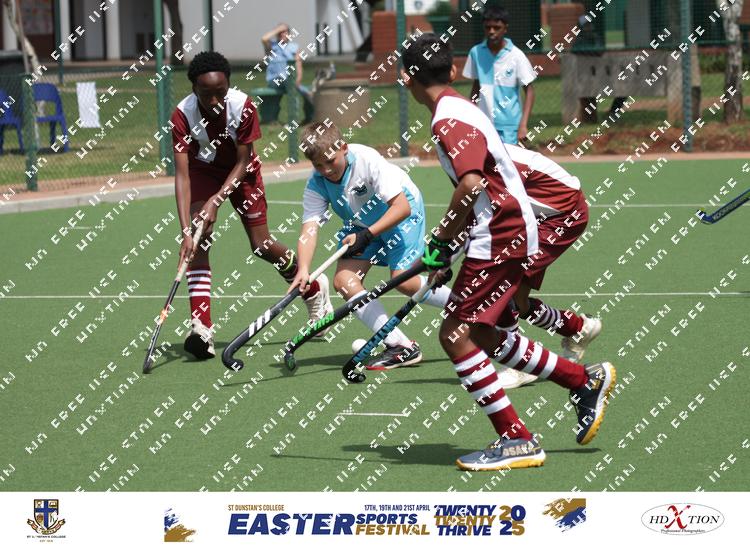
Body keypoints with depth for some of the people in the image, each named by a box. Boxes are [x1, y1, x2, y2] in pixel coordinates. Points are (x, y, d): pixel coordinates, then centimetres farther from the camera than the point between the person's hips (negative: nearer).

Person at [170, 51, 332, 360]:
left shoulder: (243, 106, -31)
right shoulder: (183, 115, -31)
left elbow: (242, 162, -22)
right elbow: (181, 174, -34)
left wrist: (217, 201, -34)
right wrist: (185, 230, -41)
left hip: (240, 171, 0)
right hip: (203, 170, 0)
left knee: (262, 245, 0)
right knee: (197, 239, -21)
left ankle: (315, 289, 30)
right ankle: (201, 329, -24)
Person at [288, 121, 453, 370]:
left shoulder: (367, 160, -32)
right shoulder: (316, 186, -18)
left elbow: (402, 207, -31)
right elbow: (309, 229, -28)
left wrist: (367, 235, -39)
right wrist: (304, 269, -45)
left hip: (400, 214, -6)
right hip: (361, 223, 6)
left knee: (403, 280, -23)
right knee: (343, 280, -12)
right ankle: (400, 346, -11)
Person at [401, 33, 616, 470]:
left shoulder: (449, 121, -16)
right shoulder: (460, 110, 14)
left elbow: (472, 185, -30)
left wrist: (441, 242, -19)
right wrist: (450, 244, 22)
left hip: (501, 238, -10)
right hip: (504, 234, 10)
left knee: (456, 335, -11)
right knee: (482, 337, 16)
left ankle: (516, 440, -9)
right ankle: (586, 381, 26)